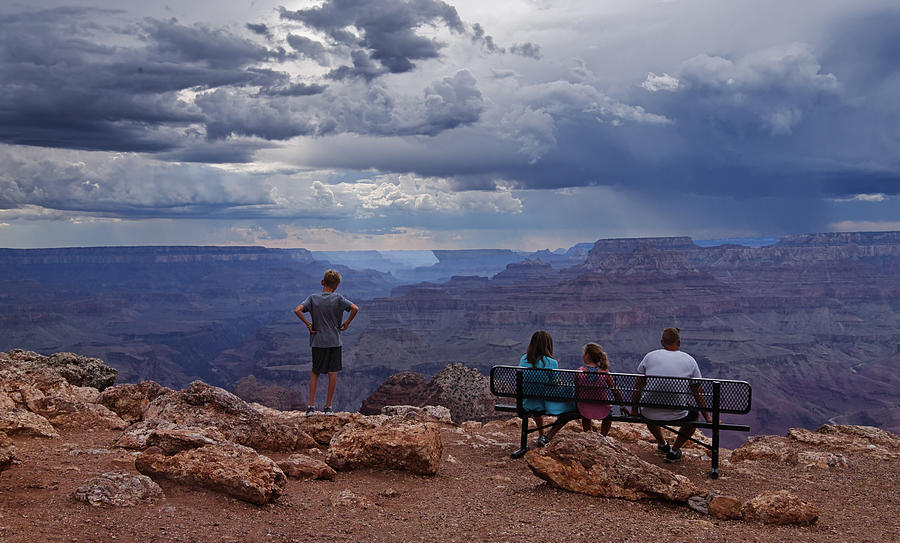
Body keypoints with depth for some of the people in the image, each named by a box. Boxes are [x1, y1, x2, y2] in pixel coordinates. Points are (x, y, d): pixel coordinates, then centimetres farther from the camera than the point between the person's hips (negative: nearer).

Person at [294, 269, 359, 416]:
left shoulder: (313, 298, -1)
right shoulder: (338, 298, -5)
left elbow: (297, 310, -14)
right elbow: (355, 308, -15)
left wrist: (308, 325, -5)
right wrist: (347, 323, -3)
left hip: (317, 341, 1)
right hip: (334, 341, -1)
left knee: (315, 373, 12)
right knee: (333, 373, 6)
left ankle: (311, 405, 7)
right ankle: (328, 407, 8)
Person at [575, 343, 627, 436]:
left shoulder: (579, 372, -15)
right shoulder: (605, 373, -14)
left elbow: (577, 392, -4)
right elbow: (615, 391, -4)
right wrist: (623, 406, 10)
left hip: (584, 411, 0)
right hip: (601, 412, 0)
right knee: (608, 415, 36)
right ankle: (602, 436, 38)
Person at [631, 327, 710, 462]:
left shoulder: (649, 356, 4)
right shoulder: (689, 360, 3)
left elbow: (637, 388, 8)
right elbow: (698, 394, 7)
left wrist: (634, 411, 20)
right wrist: (708, 418, 18)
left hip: (651, 415, 2)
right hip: (677, 417, -1)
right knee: (694, 413, 31)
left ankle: (662, 444, 50)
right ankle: (674, 451, 26)